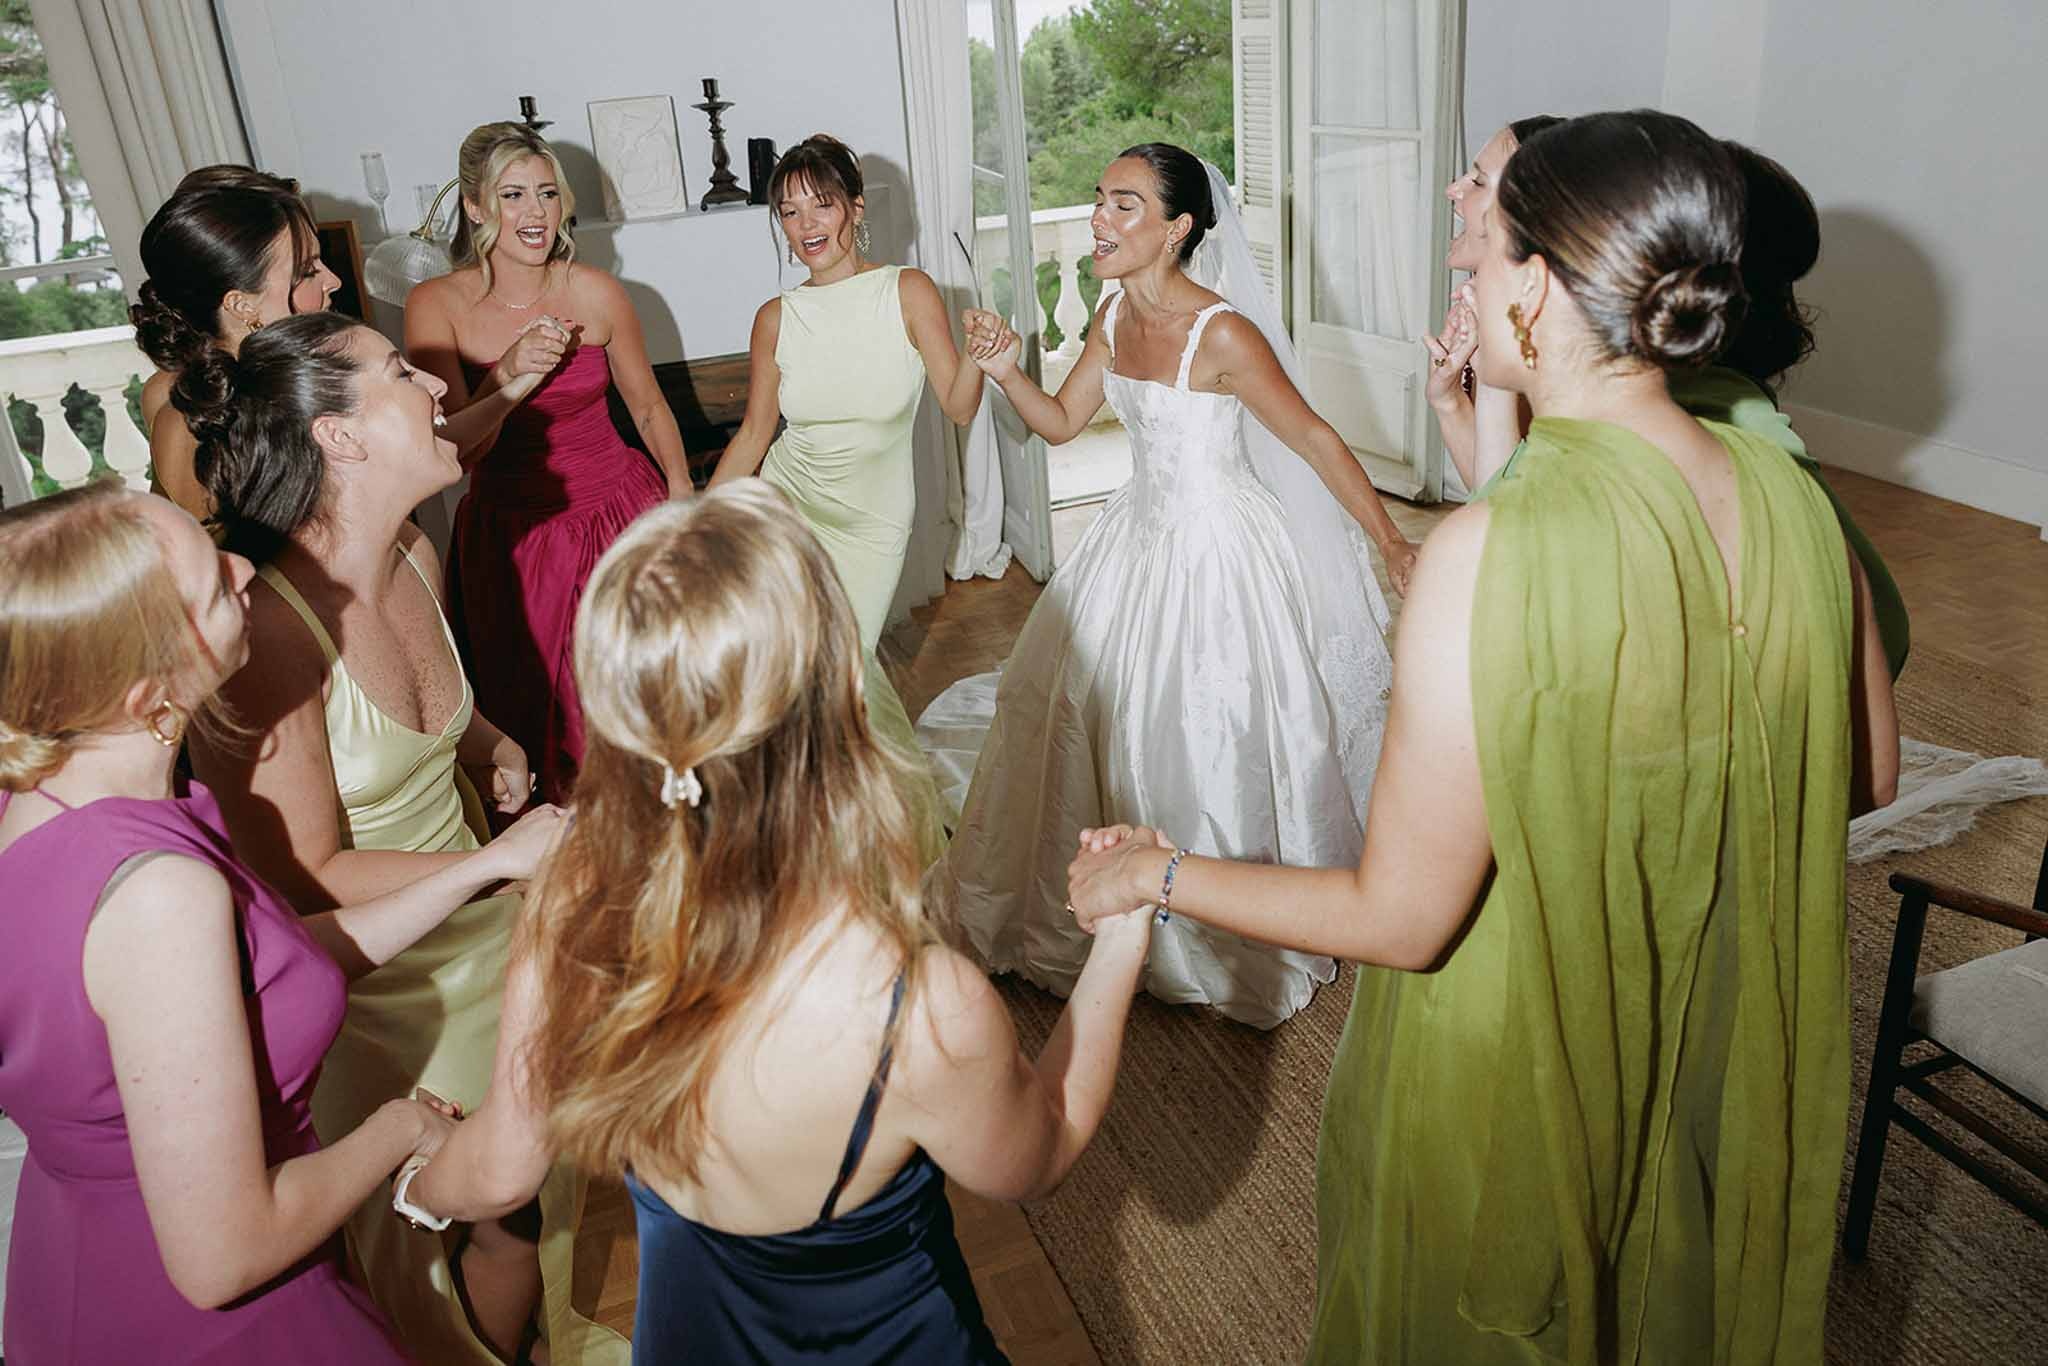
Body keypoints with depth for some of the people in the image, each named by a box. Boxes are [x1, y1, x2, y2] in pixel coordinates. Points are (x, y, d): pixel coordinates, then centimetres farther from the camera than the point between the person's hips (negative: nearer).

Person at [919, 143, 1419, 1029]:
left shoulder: (1222, 334, -23)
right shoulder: (1114, 316, -1)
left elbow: (1315, 439, -18)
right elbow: (1061, 422, 8)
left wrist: (1390, 540, -19)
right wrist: (1007, 372, -11)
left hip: (1218, 548, -8)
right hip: (1140, 534, 8)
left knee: (1213, 739, 3)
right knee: (1084, 706, 16)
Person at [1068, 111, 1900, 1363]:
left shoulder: (1490, 555, -32)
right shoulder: (1791, 497, -12)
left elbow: (1402, 917, -26)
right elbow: (1866, 774, 2)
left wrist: (1161, 874, -13)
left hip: (1515, 1080, -5)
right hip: (1732, 1057, 5)